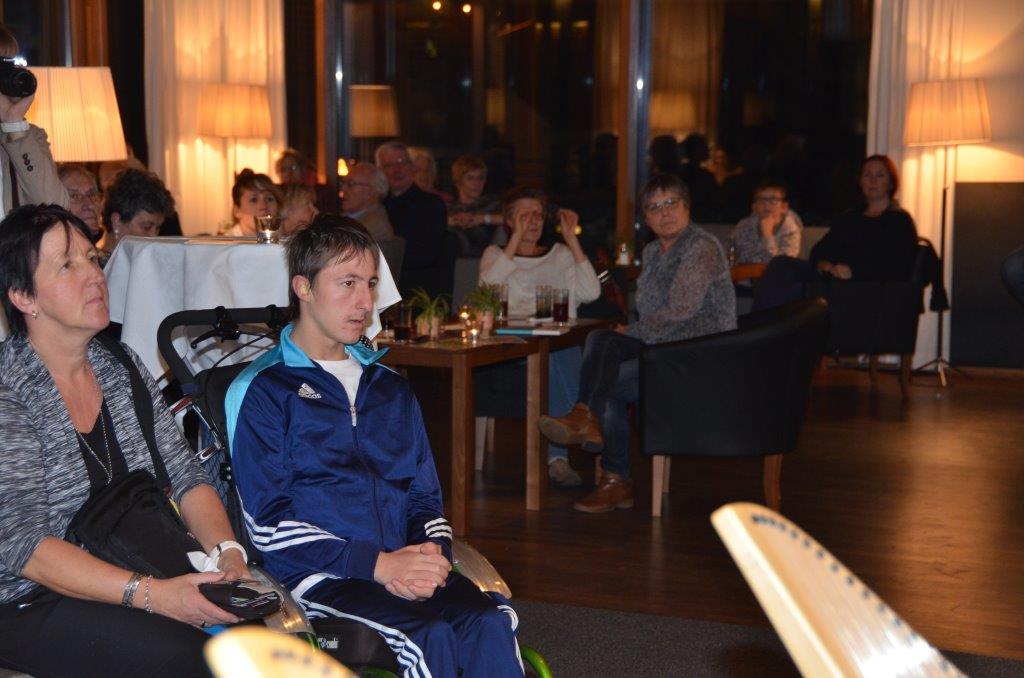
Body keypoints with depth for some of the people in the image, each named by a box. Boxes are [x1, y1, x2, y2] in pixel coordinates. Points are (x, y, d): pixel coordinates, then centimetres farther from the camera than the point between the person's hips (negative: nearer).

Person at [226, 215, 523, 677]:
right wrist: (377, 564, -14)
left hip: (404, 568, 5)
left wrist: (432, 554, -2)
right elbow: (267, 524, -5)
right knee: (429, 635, -33)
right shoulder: (261, 391, 3)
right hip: (318, 574, -5)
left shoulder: (391, 391, 23)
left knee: (488, 624, -27)